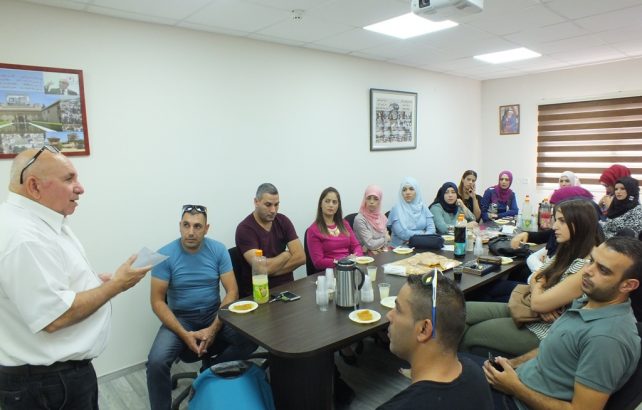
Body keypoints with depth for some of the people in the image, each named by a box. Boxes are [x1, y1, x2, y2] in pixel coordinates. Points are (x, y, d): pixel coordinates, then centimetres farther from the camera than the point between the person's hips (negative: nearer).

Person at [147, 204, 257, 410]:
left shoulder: (218, 250, -8)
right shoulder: (165, 255, -12)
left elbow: (232, 292, -8)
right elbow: (157, 302, -11)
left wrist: (213, 329, -20)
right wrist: (184, 334, -21)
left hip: (214, 313, 2)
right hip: (180, 317, -1)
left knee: (250, 339, -22)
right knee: (156, 362, -27)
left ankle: (211, 370, 5)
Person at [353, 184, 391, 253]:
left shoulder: (382, 217, 7)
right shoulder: (360, 219, -14)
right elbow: (370, 244, -18)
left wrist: (385, 248, -11)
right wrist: (385, 239, -2)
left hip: (382, 253, 6)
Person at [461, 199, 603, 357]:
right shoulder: (569, 251, 3)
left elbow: (537, 303, -23)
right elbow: (535, 278, 10)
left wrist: (538, 283, -1)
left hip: (540, 331, -8)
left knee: (466, 334, -5)